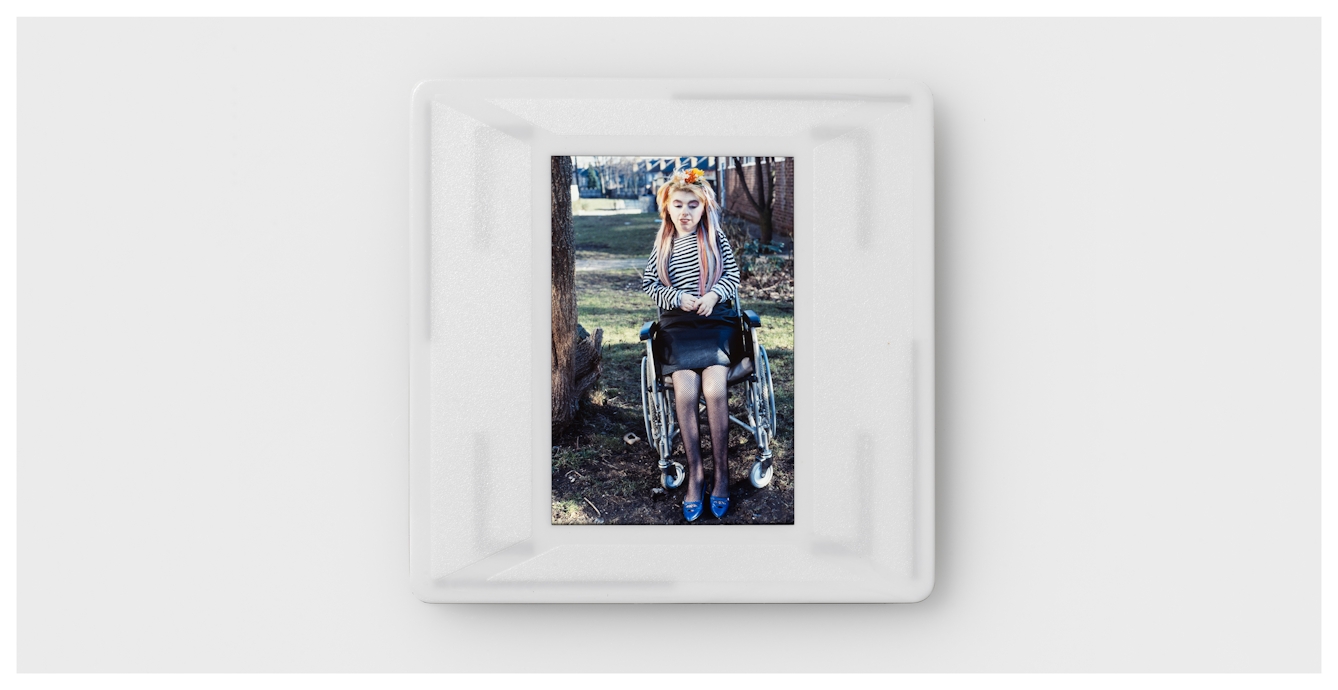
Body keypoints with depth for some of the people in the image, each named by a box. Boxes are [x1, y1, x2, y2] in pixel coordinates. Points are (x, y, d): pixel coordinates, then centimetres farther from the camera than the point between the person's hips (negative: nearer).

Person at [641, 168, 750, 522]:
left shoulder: (716, 238, 8)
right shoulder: (662, 244, 12)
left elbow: (733, 275, 8)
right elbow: (649, 284, 10)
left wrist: (714, 294, -13)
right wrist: (677, 297, -9)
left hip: (717, 320, -1)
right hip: (677, 324, 1)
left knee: (714, 389, -26)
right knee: (685, 393, -25)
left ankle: (722, 472, -14)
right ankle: (695, 473, -15)